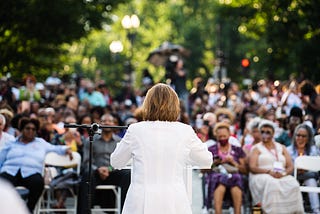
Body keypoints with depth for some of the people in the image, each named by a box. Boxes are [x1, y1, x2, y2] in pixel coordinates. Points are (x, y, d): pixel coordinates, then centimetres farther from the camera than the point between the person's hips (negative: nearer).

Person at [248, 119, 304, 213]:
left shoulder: (282, 148, 23)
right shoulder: (256, 148, 14)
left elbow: (290, 167, 13)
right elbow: (252, 168, 0)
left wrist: (283, 173, -11)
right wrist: (269, 172, -16)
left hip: (282, 177, 3)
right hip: (261, 176, -3)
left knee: (293, 185, -31)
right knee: (272, 185, -38)